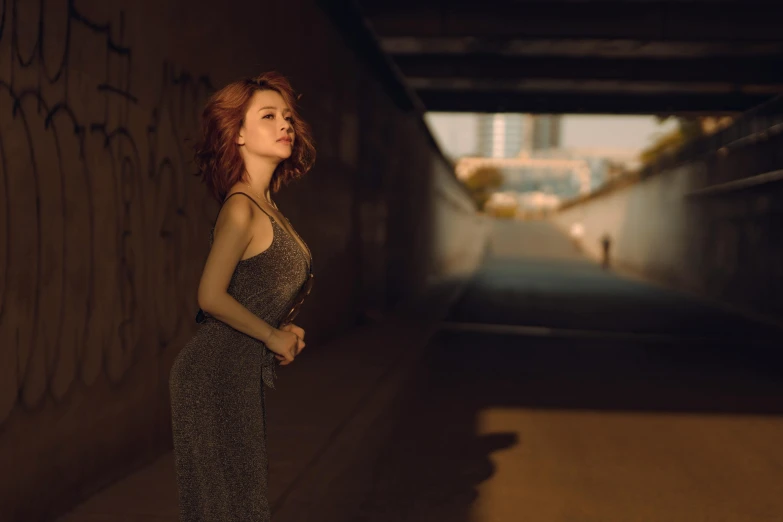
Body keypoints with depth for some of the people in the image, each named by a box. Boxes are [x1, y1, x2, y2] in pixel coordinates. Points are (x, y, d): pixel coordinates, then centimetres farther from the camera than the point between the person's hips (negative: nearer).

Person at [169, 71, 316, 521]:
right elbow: (211, 296, -24)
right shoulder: (241, 209, -17)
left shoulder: (265, 205, 10)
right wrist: (273, 336, -12)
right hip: (218, 373, -9)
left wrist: (282, 330, 5)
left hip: (242, 375, 9)